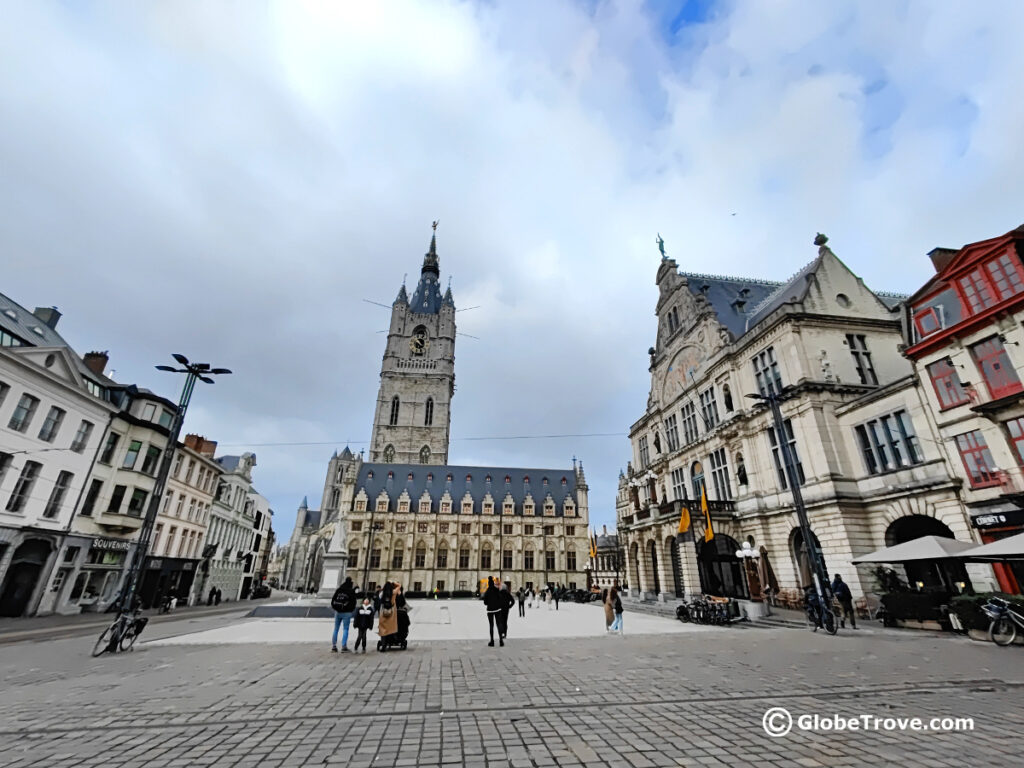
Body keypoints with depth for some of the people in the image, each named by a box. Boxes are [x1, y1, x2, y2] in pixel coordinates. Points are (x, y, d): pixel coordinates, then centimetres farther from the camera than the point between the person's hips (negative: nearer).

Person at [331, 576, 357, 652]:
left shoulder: (338, 590, 6)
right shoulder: (351, 591, -8)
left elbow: (333, 600, 8)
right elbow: (353, 602, -8)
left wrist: (335, 608, 16)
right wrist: (352, 610, 8)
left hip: (338, 612, 4)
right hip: (346, 613, -4)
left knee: (336, 629, 13)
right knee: (346, 629, 1)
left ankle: (333, 646, 14)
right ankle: (344, 646, -3)